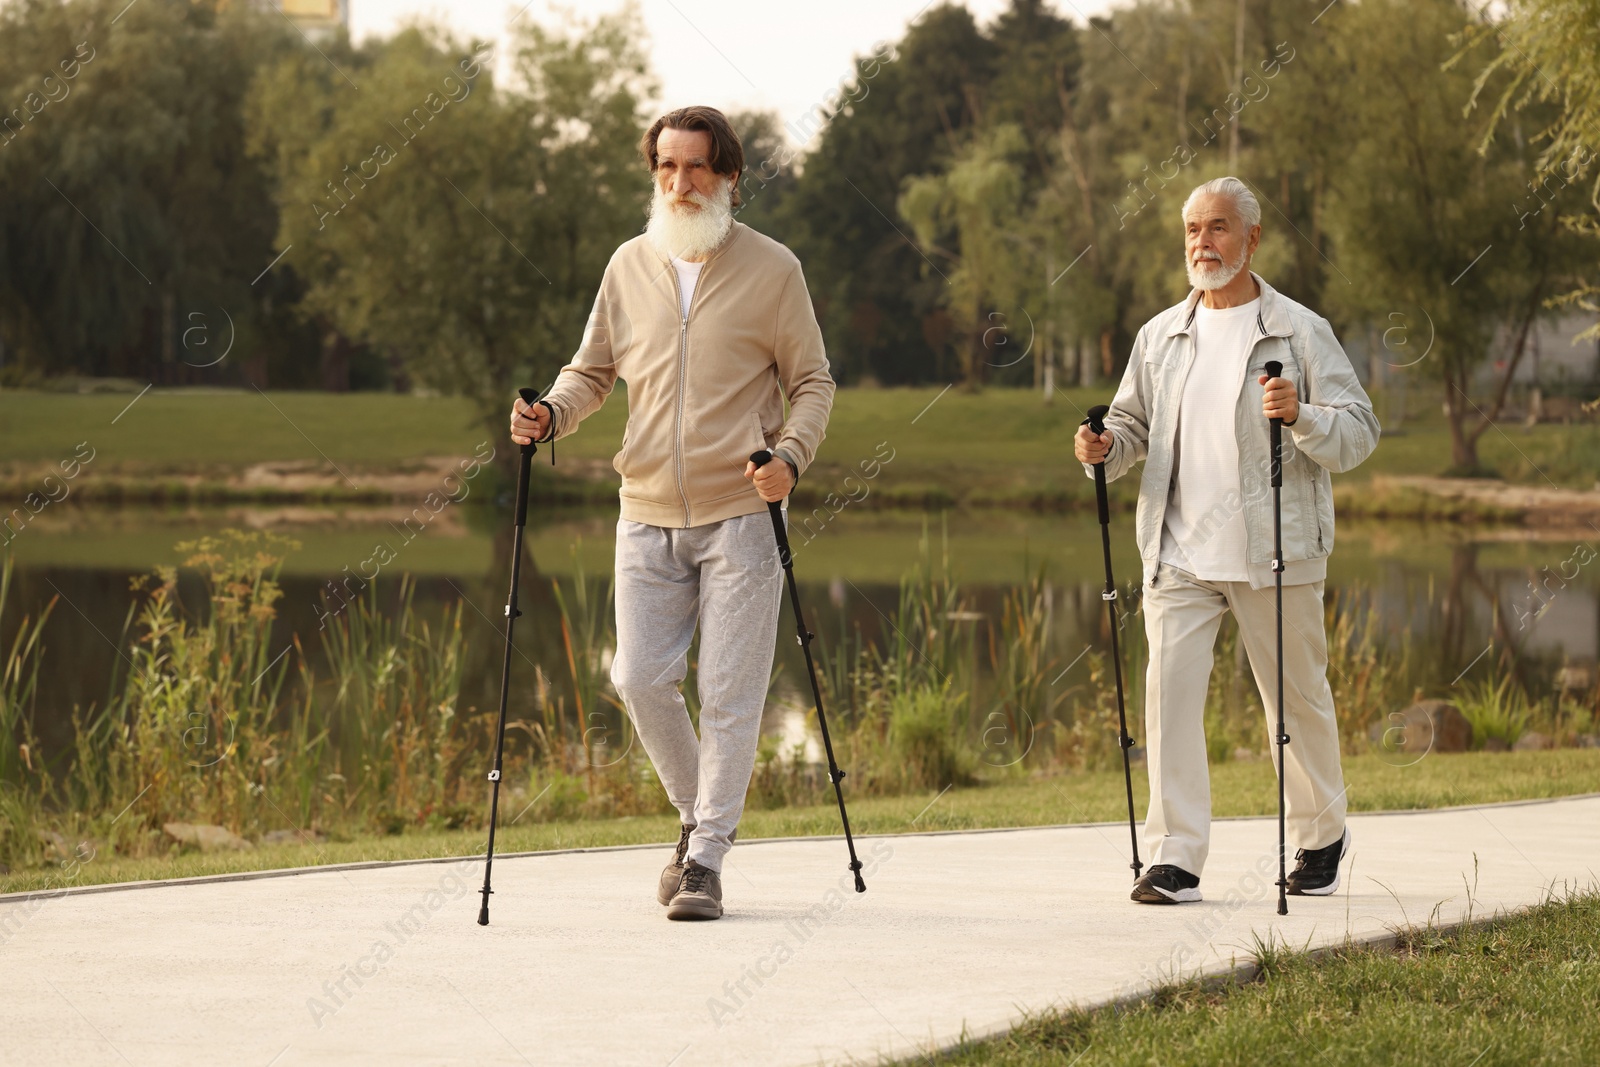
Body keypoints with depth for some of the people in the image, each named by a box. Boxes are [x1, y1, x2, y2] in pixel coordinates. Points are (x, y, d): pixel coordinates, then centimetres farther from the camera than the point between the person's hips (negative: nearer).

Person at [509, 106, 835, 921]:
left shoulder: (771, 268, -1)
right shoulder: (629, 266, 8)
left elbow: (812, 381, 3)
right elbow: (593, 369, 17)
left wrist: (792, 455, -15)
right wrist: (552, 412, -5)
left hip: (740, 516, -3)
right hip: (649, 516, 3)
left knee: (729, 694, -4)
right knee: (641, 679, -1)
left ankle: (706, 861, 3)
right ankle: (699, 814, 23)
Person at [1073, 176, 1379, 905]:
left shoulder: (1300, 333, -1)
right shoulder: (1161, 336, 12)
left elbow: (1359, 434, -4)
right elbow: (1133, 425, 22)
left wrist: (1301, 416, -23)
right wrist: (1103, 450, 0)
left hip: (1274, 554, -3)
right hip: (1180, 554, 3)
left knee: (1297, 697, 9)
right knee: (1170, 689, -10)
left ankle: (1320, 836, 30)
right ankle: (1175, 858, -9)